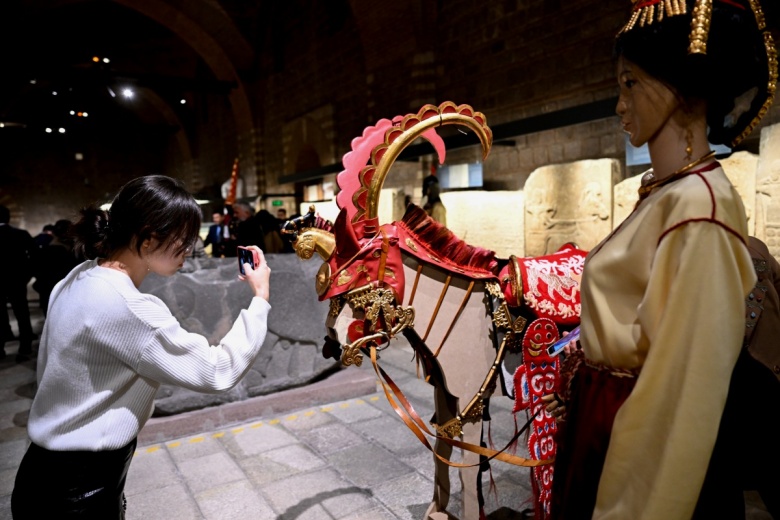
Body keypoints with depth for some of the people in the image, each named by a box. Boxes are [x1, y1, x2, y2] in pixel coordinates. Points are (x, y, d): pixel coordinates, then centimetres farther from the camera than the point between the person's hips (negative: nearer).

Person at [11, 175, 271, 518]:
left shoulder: (81, 278, -1)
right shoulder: (127, 306, -29)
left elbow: (47, 367, 10)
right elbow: (218, 372, -25)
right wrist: (260, 298, -17)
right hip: (77, 489, -8)